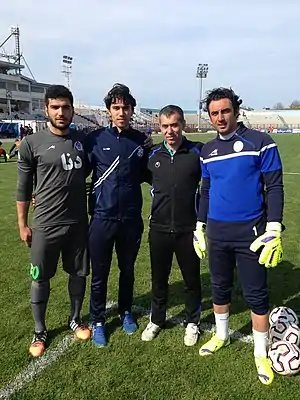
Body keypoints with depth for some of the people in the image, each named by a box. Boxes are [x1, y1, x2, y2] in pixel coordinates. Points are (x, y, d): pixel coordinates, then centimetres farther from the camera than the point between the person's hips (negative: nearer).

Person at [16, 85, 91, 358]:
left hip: (78, 223, 3)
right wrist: (22, 224, -1)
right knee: (40, 279, 8)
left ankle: (75, 320, 36)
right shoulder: (32, 143, -7)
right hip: (45, 225, -3)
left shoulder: (83, 140, 2)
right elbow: (24, 187, -1)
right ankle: (40, 331, 28)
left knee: (79, 274, 14)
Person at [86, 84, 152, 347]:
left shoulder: (141, 140, 2)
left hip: (131, 218, 2)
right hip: (102, 217, -2)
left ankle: (126, 312, 40)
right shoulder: (96, 139, -5)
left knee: (128, 270, 18)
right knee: (99, 274, 9)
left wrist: (151, 153, -2)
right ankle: (98, 321, 29)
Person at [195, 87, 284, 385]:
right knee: (219, 288, 17)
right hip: (217, 232, 5)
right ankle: (221, 336, 39)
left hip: (250, 232, -4)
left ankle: (261, 354, 24)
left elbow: (274, 187, -8)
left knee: (256, 294, 5)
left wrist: (274, 229, -15)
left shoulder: (260, 143, -7)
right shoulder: (207, 150, 8)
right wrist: (200, 227, 14)